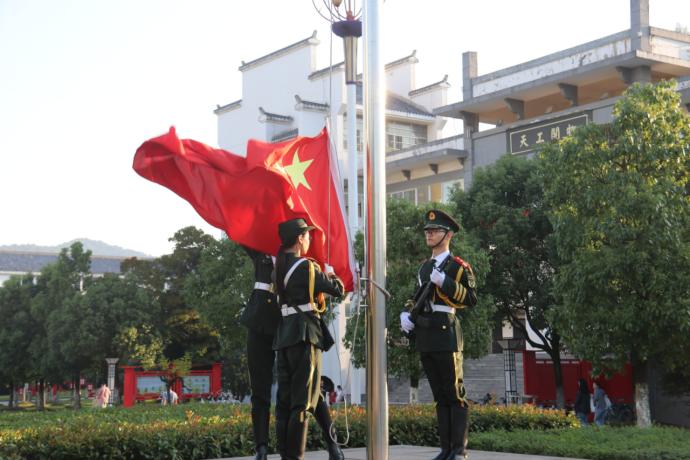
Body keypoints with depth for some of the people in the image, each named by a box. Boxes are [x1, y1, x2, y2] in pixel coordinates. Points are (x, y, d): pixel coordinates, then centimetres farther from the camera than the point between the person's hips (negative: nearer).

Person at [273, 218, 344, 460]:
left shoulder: (279, 266, 10)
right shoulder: (306, 267, -11)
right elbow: (338, 289, -5)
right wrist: (331, 275, 14)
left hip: (283, 335, 8)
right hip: (305, 334, -8)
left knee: (284, 399, 9)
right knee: (303, 401, -6)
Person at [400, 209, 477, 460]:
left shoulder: (458, 266, -1)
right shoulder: (424, 268, 20)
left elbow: (472, 298, -11)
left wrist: (445, 282, -19)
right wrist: (406, 314, 8)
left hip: (446, 336, -7)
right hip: (425, 339, 7)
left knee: (455, 395, -4)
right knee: (440, 396, 10)